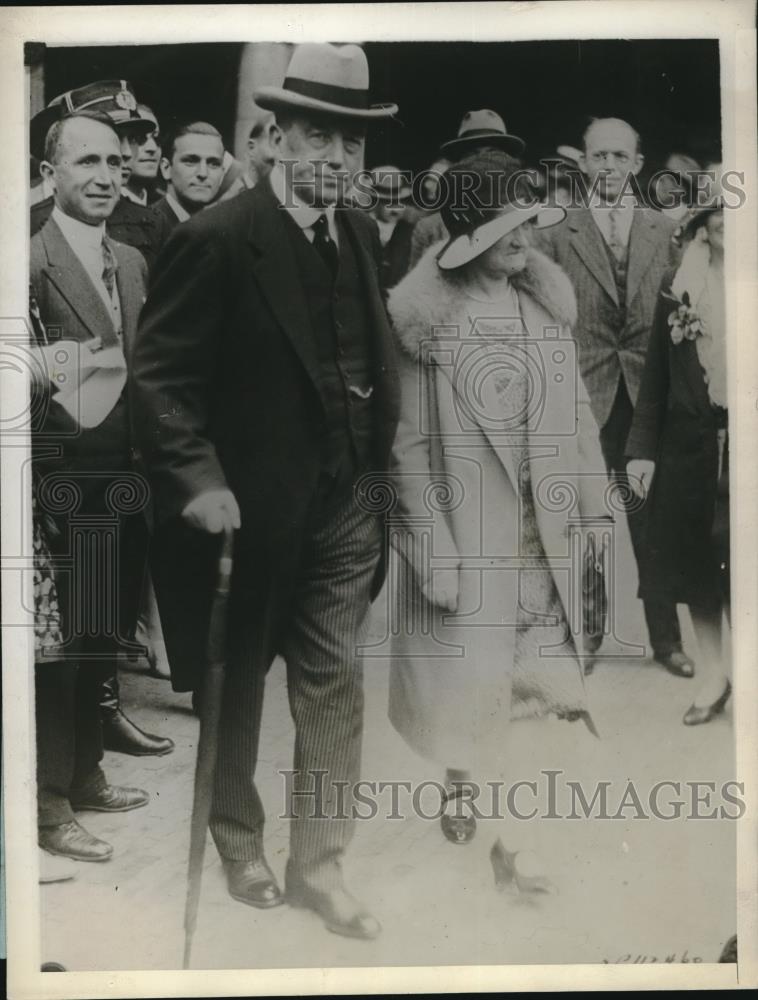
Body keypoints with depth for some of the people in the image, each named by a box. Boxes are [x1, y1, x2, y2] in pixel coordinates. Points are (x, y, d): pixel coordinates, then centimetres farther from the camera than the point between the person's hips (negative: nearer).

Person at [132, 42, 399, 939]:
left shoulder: (360, 236, 6)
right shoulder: (217, 239, -15)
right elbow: (158, 374, -16)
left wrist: (379, 447, 2)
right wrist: (199, 481, -23)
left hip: (341, 510, 6)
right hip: (247, 513, -5)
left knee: (334, 688, 10)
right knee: (235, 684, 15)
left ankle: (318, 864, 28)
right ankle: (238, 843, 40)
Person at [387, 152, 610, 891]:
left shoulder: (545, 302, 6)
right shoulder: (422, 318, -9)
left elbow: (576, 414, 9)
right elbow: (408, 443, -10)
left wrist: (594, 507, 5)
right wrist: (432, 548, -14)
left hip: (541, 533, 5)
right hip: (464, 531, -5)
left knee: (524, 678, 11)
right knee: (472, 683, 3)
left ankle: (463, 793, 36)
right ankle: (505, 835, 19)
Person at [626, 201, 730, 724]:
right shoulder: (676, 285, 5)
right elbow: (657, 374, 5)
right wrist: (642, 447, 0)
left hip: (741, 446, -2)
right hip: (690, 444, 2)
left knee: (740, 566, 4)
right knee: (695, 562, 9)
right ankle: (714, 674, 25)